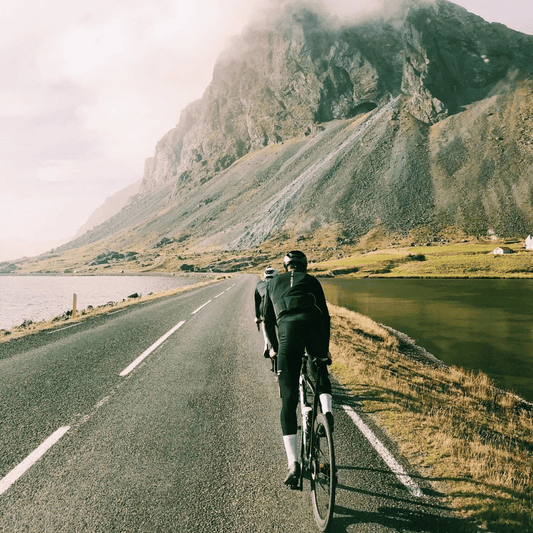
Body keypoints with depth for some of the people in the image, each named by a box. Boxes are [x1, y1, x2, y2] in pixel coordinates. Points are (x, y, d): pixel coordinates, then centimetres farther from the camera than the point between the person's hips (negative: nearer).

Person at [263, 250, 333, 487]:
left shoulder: (273, 282, 30)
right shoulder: (311, 280, 27)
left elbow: (268, 320, 30)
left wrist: (275, 348, 42)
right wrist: (325, 348, 32)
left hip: (288, 329, 0)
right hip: (313, 325, 1)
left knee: (288, 401, 3)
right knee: (320, 373, 33)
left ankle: (293, 463, -5)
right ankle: (327, 411, 6)